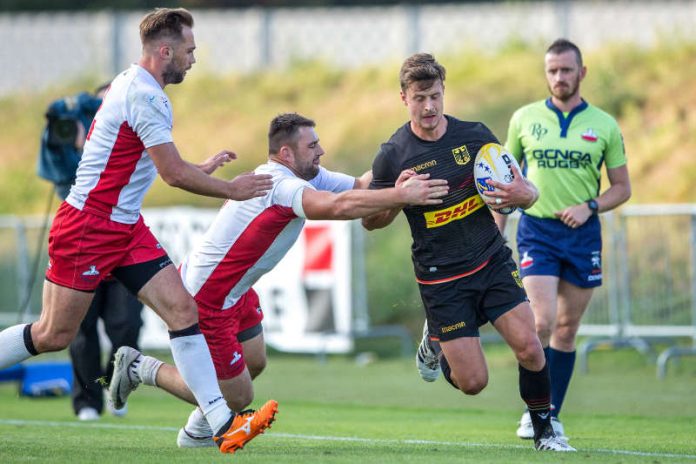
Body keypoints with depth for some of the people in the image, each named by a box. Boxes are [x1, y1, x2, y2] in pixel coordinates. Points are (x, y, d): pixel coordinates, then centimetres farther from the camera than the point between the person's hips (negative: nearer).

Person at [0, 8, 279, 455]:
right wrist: (231, 190, -7)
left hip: (126, 226, 9)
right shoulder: (144, 96, -19)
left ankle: (223, 423, -10)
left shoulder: (133, 84, 12)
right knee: (54, 334, -3)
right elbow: (175, 174, -19)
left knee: (183, 308, -4)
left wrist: (200, 169, 26)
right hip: (88, 227, -9)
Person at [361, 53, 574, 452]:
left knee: (529, 347, -15)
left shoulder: (475, 135, -3)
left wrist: (521, 194, -21)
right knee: (473, 383, -3)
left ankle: (544, 433, 7)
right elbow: (370, 221, 1)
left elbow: (527, 192, 4)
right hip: (441, 279, -2)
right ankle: (435, 342, 30)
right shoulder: (393, 156, -9)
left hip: (492, 261, 2)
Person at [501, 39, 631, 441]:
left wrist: (589, 207, -10)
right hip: (537, 231, -1)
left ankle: (553, 414, 16)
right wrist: (496, 232, 7)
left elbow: (622, 187, 7)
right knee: (542, 322, -15)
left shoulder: (604, 125, 2)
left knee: (567, 328, 6)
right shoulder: (524, 119, 3)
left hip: (583, 234, 1)